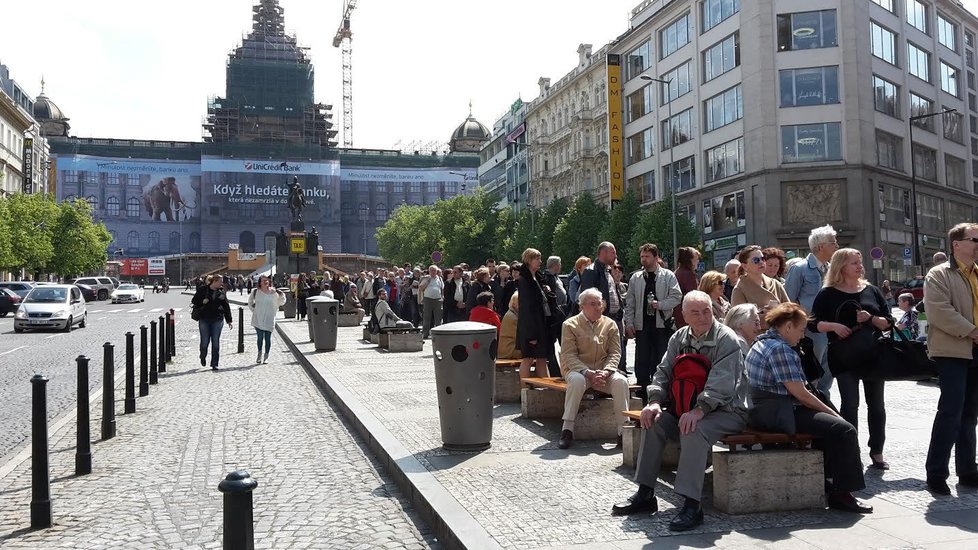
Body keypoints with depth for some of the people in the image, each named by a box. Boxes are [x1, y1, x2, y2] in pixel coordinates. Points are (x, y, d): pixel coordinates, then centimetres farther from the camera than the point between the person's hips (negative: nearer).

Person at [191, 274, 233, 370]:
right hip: (204, 319, -1)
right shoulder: (202, 289, -2)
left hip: (217, 320, 2)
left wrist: (229, 320, 7)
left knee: (216, 342, 0)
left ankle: (214, 364, 7)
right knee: (205, 341, 0)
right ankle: (203, 357, 31)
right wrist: (202, 302, -17)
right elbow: (194, 301, 3)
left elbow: (226, 306, 8)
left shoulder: (221, 291, 4)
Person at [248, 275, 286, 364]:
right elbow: (250, 302, 18)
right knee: (260, 337, 1)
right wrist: (253, 309, 8)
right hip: (258, 319, 0)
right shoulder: (255, 292, 0)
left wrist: (282, 296, -3)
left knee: (267, 338, 2)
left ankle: (266, 357, 12)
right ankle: (259, 354, 19)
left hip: (269, 319, 0)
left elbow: (280, 303, 13)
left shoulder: (273, 292, -1)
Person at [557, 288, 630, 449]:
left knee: (621, 381, -28)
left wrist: (606, 372, -17)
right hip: (578, 370, -2)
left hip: (604, 372, 2)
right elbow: (568, 355, -8)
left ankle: (623, 431, -22)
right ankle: (567, 430, -31)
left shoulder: (610, 324, 9)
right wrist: (587, 372, -22)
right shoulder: (570, 325, 0)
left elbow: (614, 352, 3)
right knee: (577, 380, -37)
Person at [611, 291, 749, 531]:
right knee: (653, 420, -12)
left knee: (694, 429, -34)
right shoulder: (679, 338, 8)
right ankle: (645, 494, -4)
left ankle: (692, 505, -29)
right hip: (688, 407, 7)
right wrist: (655, 401, -13)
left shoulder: (727, 339, -14)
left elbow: (722, 383, -25)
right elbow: (663, 372, 5)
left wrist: (700, 410, -37)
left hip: (727, 411, -7)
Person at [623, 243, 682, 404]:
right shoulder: (635, 278, 10)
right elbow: (630, 303, 10)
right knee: (642, 361, 4)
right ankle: (642, 394, 11)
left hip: (662, 325, -2)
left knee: (662, 360, 2)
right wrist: (629, 323, 3)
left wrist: (659, 304, -17)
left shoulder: (668, 276, 2)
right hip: (642, 325, 2)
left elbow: (676, 297, -4)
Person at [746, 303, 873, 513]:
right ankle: (842, 493, -6)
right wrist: (831, 411, -2)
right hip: (778, 414, -11)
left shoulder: (761, 343, 18)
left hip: (762, 412, 11)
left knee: (830, 423, 25)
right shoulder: (779, 348, -15)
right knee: (844, 430, -14)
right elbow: (799, 393, -16)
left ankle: (827, 480, 25)